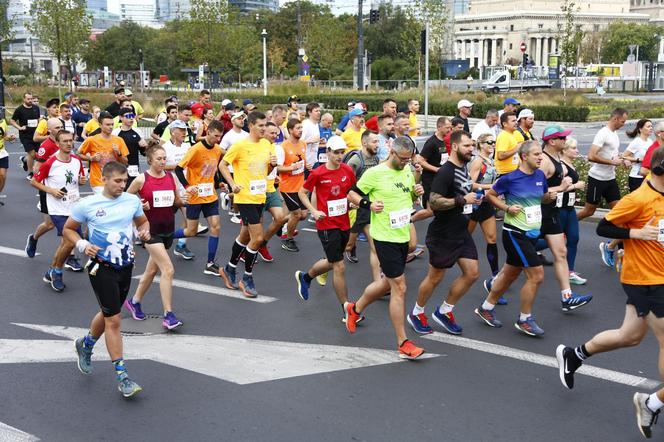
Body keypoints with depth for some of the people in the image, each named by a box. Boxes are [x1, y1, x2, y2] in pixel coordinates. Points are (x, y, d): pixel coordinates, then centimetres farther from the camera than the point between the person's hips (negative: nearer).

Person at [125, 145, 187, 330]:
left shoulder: (171, 177, 5)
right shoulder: (141, 179, -8)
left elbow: (177, 202, 16)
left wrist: (182, 200, -7)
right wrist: (139, 206, -17)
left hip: (168, 229, 6)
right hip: (151, 230, -6)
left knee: (152, 269, 17)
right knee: (168, 270, -15)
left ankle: (134, 301, 38)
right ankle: (168, 315, -10)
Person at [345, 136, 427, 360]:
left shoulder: (407, 170, 7)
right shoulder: (375, 173, -14)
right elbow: (351, 193, -4)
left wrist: (417, 192, -1)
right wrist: (369, 204, -20)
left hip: (403, 236, 8)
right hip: (385, 238, -8)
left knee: (389, 283, 20)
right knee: (400, 288, -7)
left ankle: (354, 309, 44)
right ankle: (403, 343, 2)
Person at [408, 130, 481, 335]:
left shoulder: (464, 168, 9)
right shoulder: (445, 172, -20)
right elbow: (434, 202, -26)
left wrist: (473, 199, 9)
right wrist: (462, 200, -24)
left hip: (461, 232, 8)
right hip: (443, 234, -8)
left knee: (472, 273, 5)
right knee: (435, 277, 4)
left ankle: (444, 311, 20)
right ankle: (416, 313, 25)